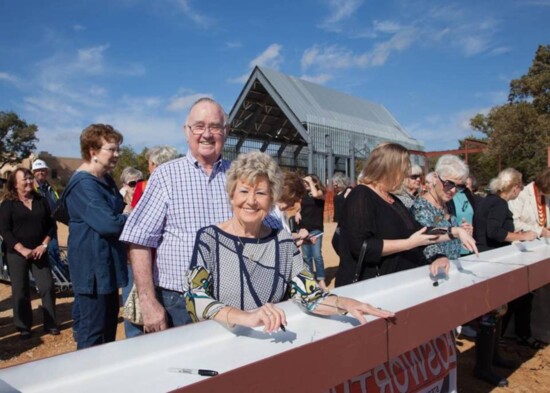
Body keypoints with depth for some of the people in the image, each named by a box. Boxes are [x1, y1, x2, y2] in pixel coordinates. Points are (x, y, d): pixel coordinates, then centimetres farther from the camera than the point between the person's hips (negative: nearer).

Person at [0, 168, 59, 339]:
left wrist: (44, 245, -6)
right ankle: (24, 328, 16)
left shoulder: (41, 201, 7)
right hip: (17, 254, -2)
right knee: (20, 291, 4)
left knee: (48, 287, -1)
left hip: (39, 252, 2)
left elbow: (51, 224, 6)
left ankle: (50, 324, 11)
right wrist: (22, 249, -15)